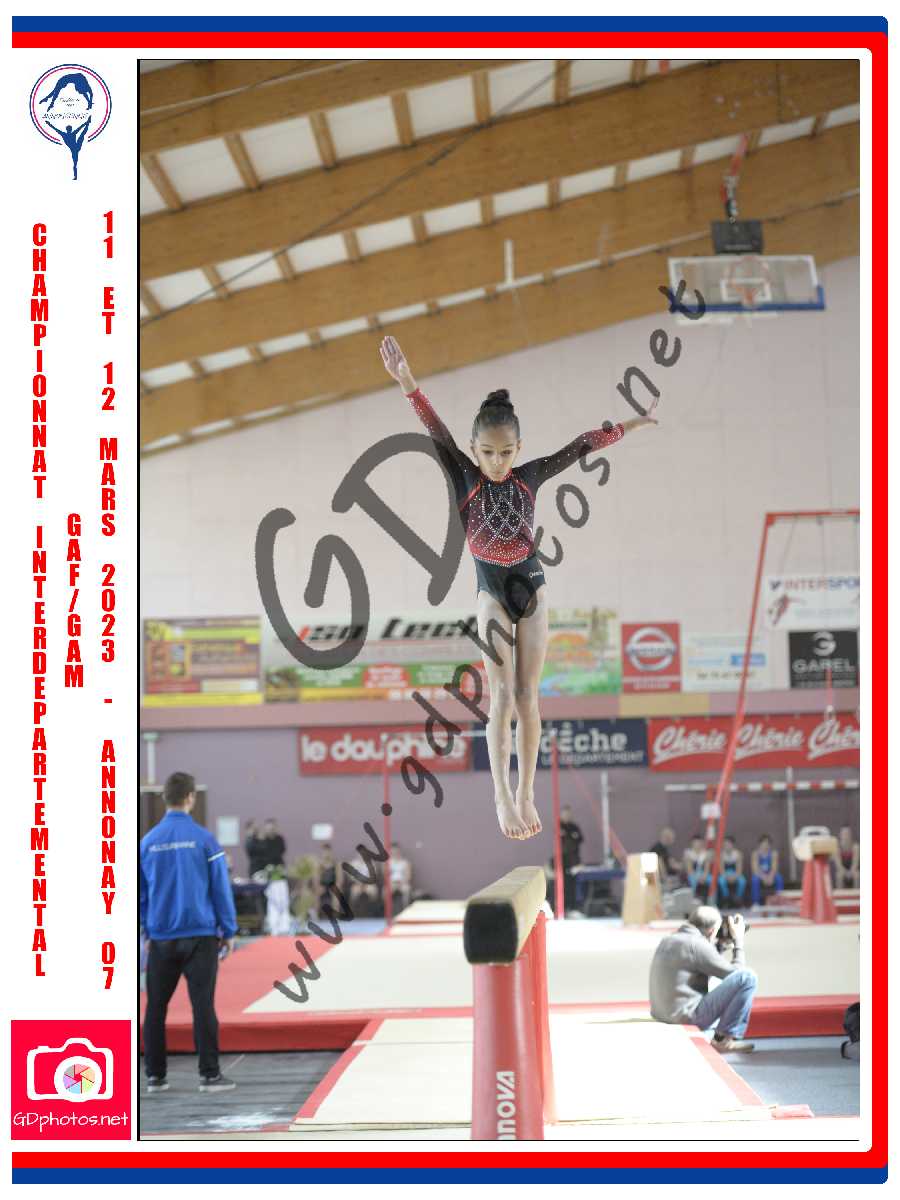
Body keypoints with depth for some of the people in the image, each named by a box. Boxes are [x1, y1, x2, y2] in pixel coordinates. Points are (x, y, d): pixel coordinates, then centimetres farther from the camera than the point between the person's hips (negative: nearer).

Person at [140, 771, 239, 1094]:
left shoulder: (148, 842, 3)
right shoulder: (203, 839, -6)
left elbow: (141, 892, 10)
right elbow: (221, 888, -3)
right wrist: (228, 931, 6)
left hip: (161, 938, 3)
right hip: (200, 936, -2)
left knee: (155, 1007, 10)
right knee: (203, 1005, -2)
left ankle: (155, 1076, 14)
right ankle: (209, 1075, -2)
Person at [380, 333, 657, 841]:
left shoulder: (530, 477, -2)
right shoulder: (466, 478, -8)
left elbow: (581, 445, 2)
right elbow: (437, 432, -21)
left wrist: (632, 423, 4)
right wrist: (408, 383, -33)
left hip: (531, 586, 2)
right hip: (491, 591, -2)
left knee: (527, 697, 3)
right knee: (503, 695, -10)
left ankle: (527, 794, 8)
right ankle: (503, 797, -12)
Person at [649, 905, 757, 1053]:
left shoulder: (668, 941, 13)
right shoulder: (697, 945, -14)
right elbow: (735, 973, -6)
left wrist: (718, 946, 22)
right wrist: (738, 940, 5)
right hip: (690, 1016, -10)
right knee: (747, 977, -10)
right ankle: (724, 1039, -5)